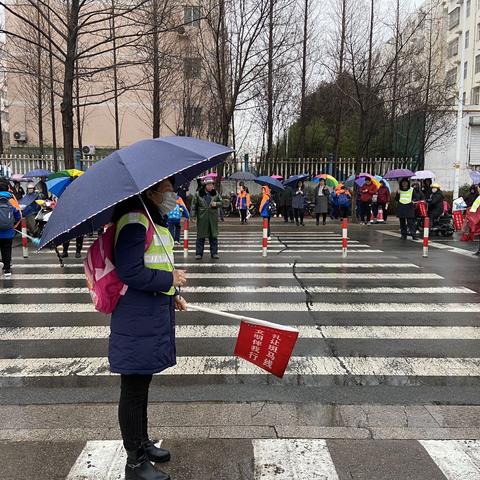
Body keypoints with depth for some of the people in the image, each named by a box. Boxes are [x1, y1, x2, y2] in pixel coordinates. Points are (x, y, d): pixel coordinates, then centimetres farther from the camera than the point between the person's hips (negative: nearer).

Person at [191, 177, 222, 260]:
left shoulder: (215, 193, 7)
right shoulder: (198, 194, 0)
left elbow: (221, 202, 13)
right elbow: (194, 205, 1)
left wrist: (216, 204, -8)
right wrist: (193, 216, -5)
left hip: (213, 218, 2)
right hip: (202, 218, -2)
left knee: (214, 236, 5)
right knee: (201, 236, 2)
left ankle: (214, 253, 14)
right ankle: (199, 253, 10)